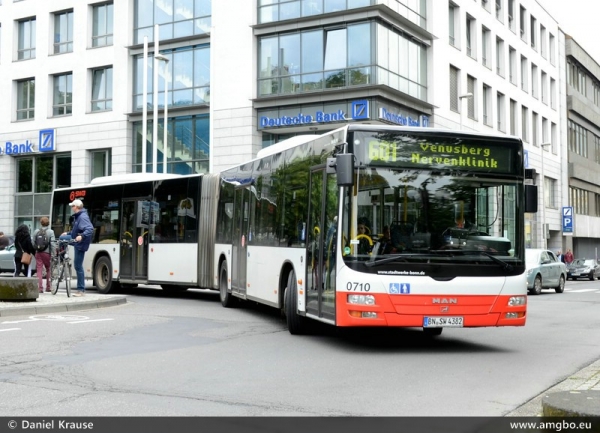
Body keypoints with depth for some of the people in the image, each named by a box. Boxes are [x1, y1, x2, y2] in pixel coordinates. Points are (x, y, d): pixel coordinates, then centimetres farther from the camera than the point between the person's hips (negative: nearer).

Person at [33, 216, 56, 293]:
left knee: (39, 270, 0)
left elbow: (33, 243, 5)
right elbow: (52, 244, -10)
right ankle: (48, 287, 16)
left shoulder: (36, 232, 3)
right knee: (48, 270, 14)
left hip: (38, 253, 1)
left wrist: (34, 252, 16)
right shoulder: (50, 232, -5)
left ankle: (40, 288, -6)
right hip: (47, 252, -1)